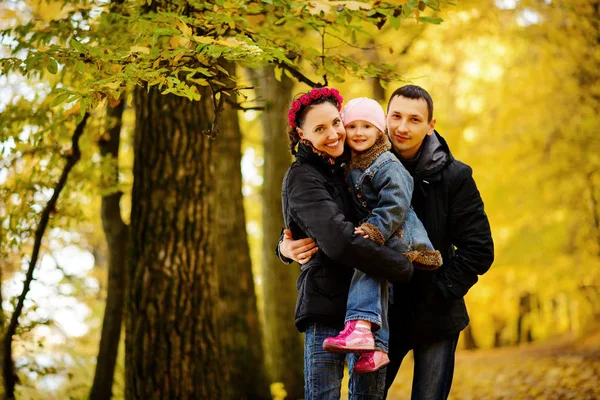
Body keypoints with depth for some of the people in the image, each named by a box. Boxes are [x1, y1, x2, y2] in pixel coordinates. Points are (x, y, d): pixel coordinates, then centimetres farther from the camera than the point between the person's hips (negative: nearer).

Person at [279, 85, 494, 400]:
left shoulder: (453, 176, -7)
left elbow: (478, 250, -7)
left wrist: (438, 293, -14)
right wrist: (288, 245, -16)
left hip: (434, 317, -2)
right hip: (382, 315, 2)